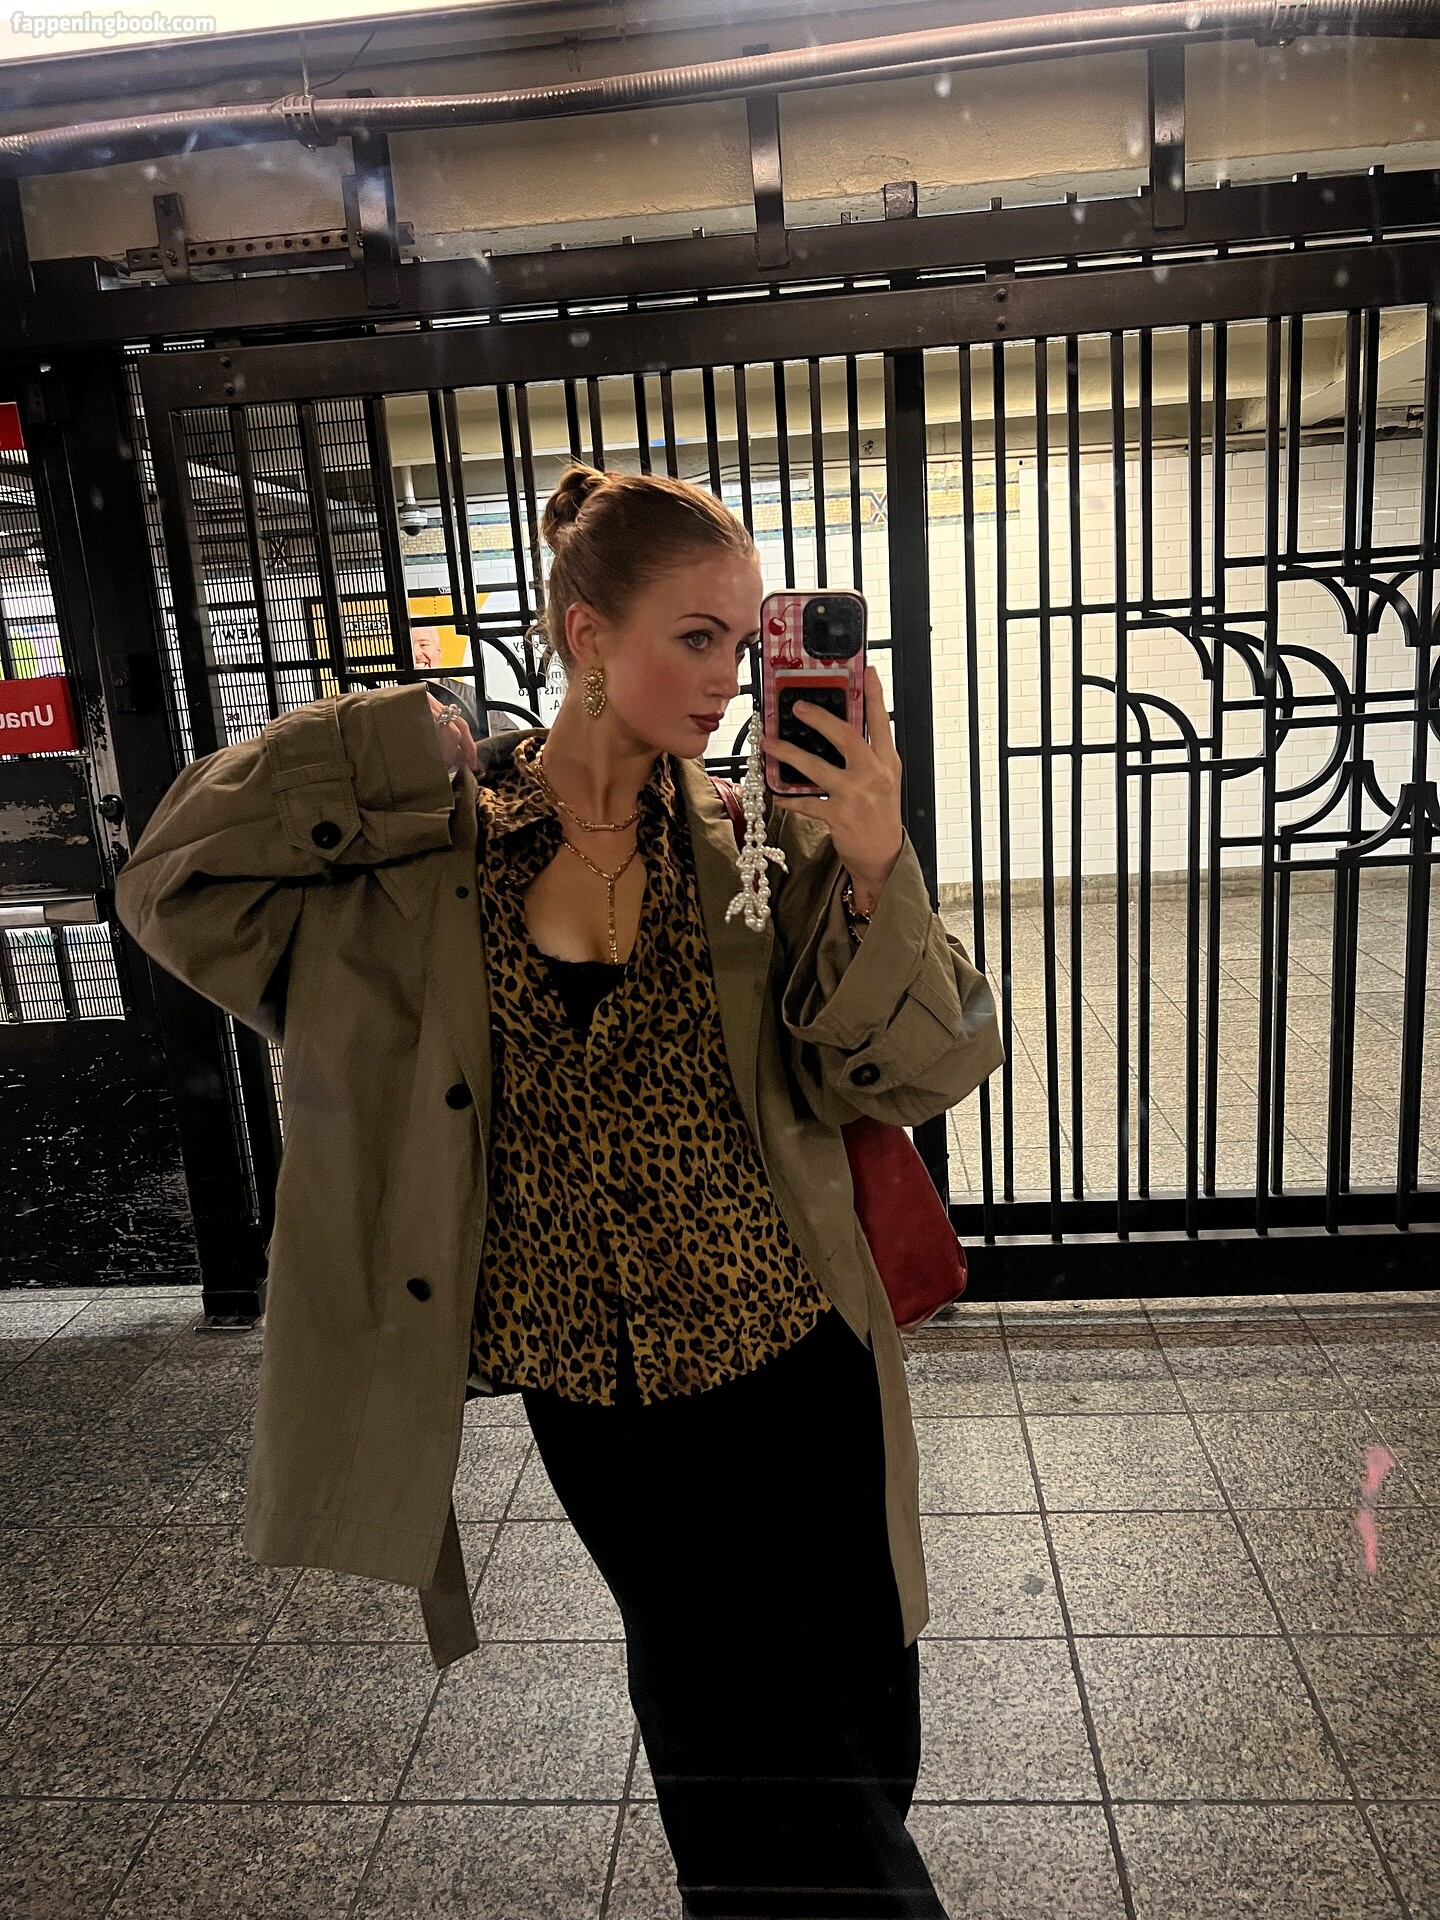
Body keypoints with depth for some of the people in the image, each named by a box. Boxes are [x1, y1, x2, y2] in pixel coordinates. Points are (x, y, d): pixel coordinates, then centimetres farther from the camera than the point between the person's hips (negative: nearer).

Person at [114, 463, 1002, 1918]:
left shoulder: (757, 842, -6)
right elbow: (176, 885, -9)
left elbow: (904, 1074, -11)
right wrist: (384, 745, -14)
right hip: (590, 1397, 0)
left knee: (848, 1740, 18)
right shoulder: (434, 837, -6)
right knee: (715, 1717, 23)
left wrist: (871, 870, -27)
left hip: (789, 1374, 0)